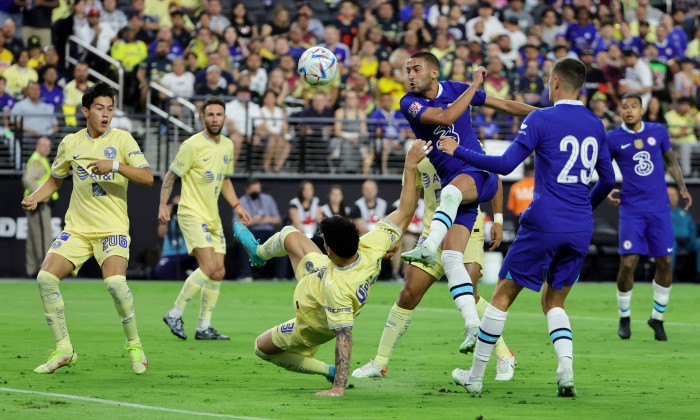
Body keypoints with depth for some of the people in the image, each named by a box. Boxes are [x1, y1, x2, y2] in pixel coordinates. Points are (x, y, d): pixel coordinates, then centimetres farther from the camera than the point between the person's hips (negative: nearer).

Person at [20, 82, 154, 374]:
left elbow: (147, 178, -10)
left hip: (112, 227, -4)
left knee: (115, 281, -28)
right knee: (46, 277, -15)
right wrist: (35, 198, 4)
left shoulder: (122, 139, -1)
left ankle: (134, 344, -5)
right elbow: (55, 180, 22)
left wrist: (115, 166, -22)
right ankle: (63, 350, -2)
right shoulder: (70, 143, 9)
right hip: (77, 227, 4)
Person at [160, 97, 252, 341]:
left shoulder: (227, 146, 11)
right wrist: (163, 206, -14)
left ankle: (204, 328, 11)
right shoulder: (193, 145, -11)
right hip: (192, 214, -7)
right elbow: (170, 176, -6)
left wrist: (237, 206, 14)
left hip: (213, 218, 7)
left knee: (218, 273, 3)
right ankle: (175, 314, -10)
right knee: (209, 268, -20)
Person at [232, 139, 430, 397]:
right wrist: (410, 166, -31)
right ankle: (258, 253, 57)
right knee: (289, 235, 19)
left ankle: (331, 373, 16)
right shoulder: (372, 249, -36)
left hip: (311, 328, -7)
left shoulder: (336, 289, -51)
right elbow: (404, 212, -30)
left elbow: (344, 337, -49)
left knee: (263, 348, 17)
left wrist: (338, 387, -47)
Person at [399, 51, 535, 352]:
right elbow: (445, 117, -17)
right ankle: (474, 326, -14)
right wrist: (475, 85, -9)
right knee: (451, 259, -13)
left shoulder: (456, 90, 6)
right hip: (453, 185, 2)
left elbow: (505, 105, 18)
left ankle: (428, 247, -61)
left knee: (451, 192, -39)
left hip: (479, 174, -2)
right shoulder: (410, 103, 2)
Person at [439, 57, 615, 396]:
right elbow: (608, 180, 17)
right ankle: (566, 370, -9)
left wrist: (458, 151, -2)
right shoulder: (595, 126, 10)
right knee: (554, 302, 16)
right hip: (581, 229, 5)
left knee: (503, 295, 7)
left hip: (544, 225, -5)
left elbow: (505, 164, -12)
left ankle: (475, 377, 12)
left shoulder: (541, 119, -7)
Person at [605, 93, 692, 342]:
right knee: (628, 263, -11)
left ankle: (657, 317, 18)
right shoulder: (613, 139, 0)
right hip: (632, 209, -2)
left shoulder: (658, 132, 6)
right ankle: (624, 318, 8)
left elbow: (670, 162, 17)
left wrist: (682, 188, 6)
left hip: (659, 208, 2)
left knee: (665, 263, 0)